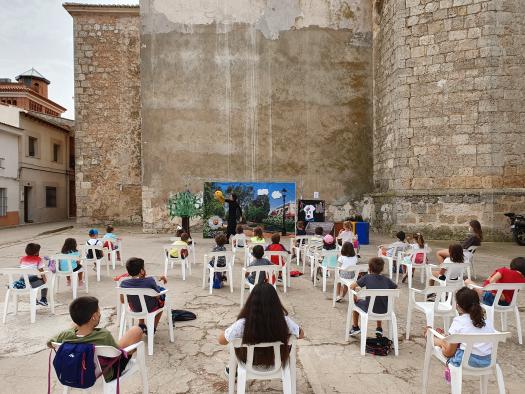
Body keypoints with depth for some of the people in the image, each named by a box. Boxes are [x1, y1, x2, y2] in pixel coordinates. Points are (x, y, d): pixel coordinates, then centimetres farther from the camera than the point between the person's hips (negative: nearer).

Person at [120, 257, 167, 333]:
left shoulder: (123, 284, -20)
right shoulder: (150, 281, -30)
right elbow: (158, 297, -18)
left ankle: (141, 325, 36)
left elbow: (122, 301, -5)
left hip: (135, 309, 4)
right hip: (151, 309, -4)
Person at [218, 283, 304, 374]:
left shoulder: (242, 324, -34)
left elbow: (221, 340, -15)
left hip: (250, 366, 0)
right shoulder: (284, 321, -29)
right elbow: (301, 334, -8)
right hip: (276, 364, 1)